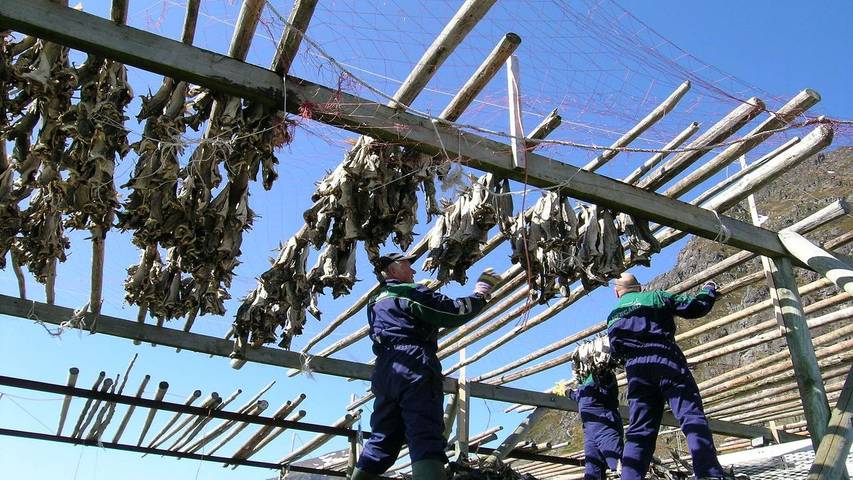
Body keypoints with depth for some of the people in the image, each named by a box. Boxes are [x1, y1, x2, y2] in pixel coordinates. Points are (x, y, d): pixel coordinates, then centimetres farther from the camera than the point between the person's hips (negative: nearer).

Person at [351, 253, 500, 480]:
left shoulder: (376, 302, 26)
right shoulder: (410, 292, 1)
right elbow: (453, 312, -5)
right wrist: (481, 292, 8)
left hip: (384, 369, 8)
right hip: (415, 368, -8)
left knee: (382, 439, 11)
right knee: (426, 439, -16)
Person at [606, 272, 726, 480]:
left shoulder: (612, 316, 23)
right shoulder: (656, 297, 13)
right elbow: (695, 307, 13)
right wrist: (708, 290, 33)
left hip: (635, 370, 4)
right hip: (666, 361, -3)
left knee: (639, 430, 4)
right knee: (692, 416, -8)